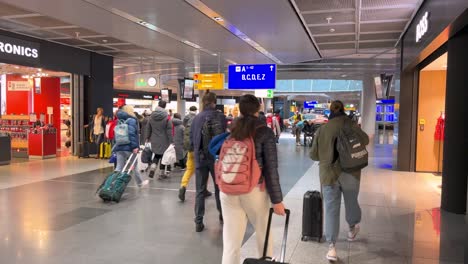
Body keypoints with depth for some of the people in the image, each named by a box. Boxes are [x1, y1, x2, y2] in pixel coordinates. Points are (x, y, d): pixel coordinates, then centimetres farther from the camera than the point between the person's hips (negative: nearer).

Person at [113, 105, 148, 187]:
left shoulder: (120, 120, 13)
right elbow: (131, 133, -21)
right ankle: (140, 183, 30)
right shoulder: (131, 120, -9)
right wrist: (134, 146, -22)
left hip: (119, 147, 6)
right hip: (129, 148, -6)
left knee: (119, 167, 3)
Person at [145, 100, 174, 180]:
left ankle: (152, 168, -3)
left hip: (154, 141, 4)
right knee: (163, 156, 8)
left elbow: (148, 128, 7)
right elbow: (169, 131, -13)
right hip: (164, 141, -4)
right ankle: (162, 174, 13)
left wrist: (147, 138, 17)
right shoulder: (167, 117, -13)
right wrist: (171, 141, -8)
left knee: (156, 155, 18)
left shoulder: (152, 116, 1)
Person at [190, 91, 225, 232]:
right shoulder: (220, 116, -7)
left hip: (200, 157, 2)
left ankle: (198, 222, 6)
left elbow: (191, 139, 6)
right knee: (219, 187, 16)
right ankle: (222, 215, 30)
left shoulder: (196, 118, 1)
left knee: (200, 190, 8)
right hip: (216, 157, -1)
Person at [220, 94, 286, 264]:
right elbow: (271, 169, -8)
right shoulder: (265, 132, -6)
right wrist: (277, 200, -5)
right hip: (254, 190, -2)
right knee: (264, 234, 21)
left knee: (231, 242, 8)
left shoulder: (230, 130, 4)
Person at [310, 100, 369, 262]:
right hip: (349, 173, 0)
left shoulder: (321, 129, -1)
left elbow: (313, 155, 5)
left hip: (328, 174, 0)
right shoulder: (350, 125, -5)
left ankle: (332, 247, -2)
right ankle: (352, 228, 47)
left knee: (331, 209, 3)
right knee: (351, 202, 23)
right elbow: (365, 140, 10)